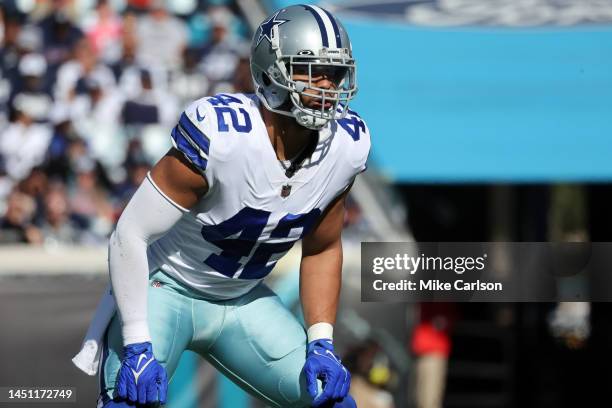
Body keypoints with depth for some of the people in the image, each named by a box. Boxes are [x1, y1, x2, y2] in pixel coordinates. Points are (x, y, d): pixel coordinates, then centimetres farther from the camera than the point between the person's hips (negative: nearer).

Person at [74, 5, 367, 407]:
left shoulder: (346, 145, -12)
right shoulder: (219, 135, -30)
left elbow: (322, 250, 6)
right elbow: (130, 236, -23)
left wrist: (322, 344, -4)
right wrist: (137, 347, -24)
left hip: (242, 299, 6)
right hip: (166, 288, -6)